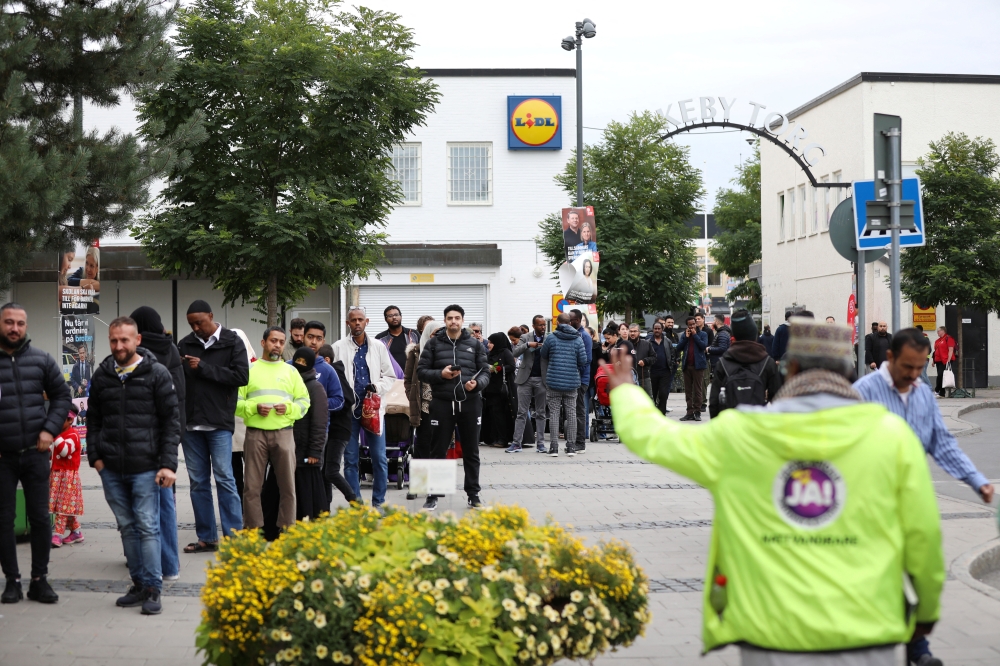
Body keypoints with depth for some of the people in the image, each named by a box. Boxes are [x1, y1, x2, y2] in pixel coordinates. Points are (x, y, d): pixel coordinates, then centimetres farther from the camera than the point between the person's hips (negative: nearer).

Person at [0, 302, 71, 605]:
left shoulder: (41, 360, 4)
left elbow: (61, 396, 10)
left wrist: (49, 429, -4)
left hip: (35, 453, 1)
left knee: (40, 518, 5)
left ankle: (39, 580, 15)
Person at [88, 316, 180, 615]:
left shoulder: (157, 373, -3)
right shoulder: (102, 375, 9)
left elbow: (172, 420, -4)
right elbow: (93, 419, 17)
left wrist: (168, 464, -11)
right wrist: (94, 456, 5)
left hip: (145, 467, -4)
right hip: (111, 469, 5)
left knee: (148, 527, -4)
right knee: (127, 526, 10)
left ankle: (153, 590, 1)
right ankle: (139, 584, 18)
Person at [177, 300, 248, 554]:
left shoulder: (232, 342, -1)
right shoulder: (185, 344, 10)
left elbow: (241, 376, -12)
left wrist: (203, 367, -14)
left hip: (219, 423, -4)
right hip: (191, 424, 4)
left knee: (224, 479, -5)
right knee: (198, 482, 7)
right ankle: (206, 537, 14)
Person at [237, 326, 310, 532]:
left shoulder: (291, 371, 14)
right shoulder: (249, 370, 9)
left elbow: (304, 401, 12)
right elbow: (235, 401, 4)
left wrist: (289, 408, -7)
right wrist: (254, 408, -12)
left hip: (284, 432, 1)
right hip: (255, 433, -1)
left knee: (288, 485, 0)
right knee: (252, 486, -1)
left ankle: (287, 529, 7)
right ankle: (253, 531, 5)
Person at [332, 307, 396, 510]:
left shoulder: (378, 347, 9)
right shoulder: (338, 347, 3)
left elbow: (390, 377, 11)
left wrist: (377, 387, -8)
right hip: (349, 409, -1)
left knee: (379, 458, -2)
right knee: (350, 459, 3)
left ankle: (379, 502, 8)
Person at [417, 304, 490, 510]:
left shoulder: (474, 344, 6)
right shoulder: (434, 343, 3)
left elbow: (485, 372, 6)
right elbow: (421, 370, 1)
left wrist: (477, 383, -15)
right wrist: (441, 374, -16)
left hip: (469, 403, 1)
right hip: (442, 404, -1)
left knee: (471, 452, 9)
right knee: (438, 452, 4)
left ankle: (473, 495, 19)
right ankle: (433, 495, 12)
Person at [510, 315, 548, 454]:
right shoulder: (525, 338, 5)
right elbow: (515, 353, -6)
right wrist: (528, 345, -18)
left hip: (541, 380, 0)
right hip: (526, 379, 0)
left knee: (540, 413, 6)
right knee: (522, 412, 0)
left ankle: (540, 443, 10)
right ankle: (516, 443, 1)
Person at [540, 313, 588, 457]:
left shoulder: (551, 338, -4)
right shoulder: (577, 339, 0)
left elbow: (543, 355, 9)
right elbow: (583, 361, 1)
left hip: (554, 382, -2)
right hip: (572, 383, 2)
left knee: (554, 414, 2)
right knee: (571, 414, 8)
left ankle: (554, 447, -2)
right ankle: (571, 447, 7)